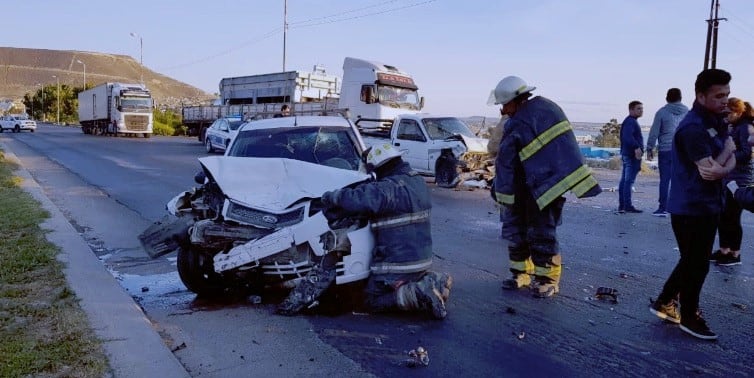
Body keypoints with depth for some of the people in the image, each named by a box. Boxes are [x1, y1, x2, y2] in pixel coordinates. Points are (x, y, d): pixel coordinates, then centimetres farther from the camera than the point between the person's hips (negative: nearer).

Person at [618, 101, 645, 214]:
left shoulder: (632, 121, 22)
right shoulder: (630, 121, -12)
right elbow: (628, 137, -27)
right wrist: (636, 147, -33)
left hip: (626, 154, 11)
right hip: (632, 155, -11)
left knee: (624, 180, 10)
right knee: (629, 180, -11)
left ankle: (622, 206, 14)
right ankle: (627, 206, -12)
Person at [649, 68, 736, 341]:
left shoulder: (716, 121, 9)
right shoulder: (692, 128, -21)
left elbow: (730, 161, 6)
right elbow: (711, 171, -26)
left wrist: (723, 167, -16)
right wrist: (727, 150, -8)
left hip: (707, 205, 9)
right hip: (691, 208, -9)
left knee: (693, 261, 19)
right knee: (696, 264, 4)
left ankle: (664, 303, 32)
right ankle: (689, 318, 21)